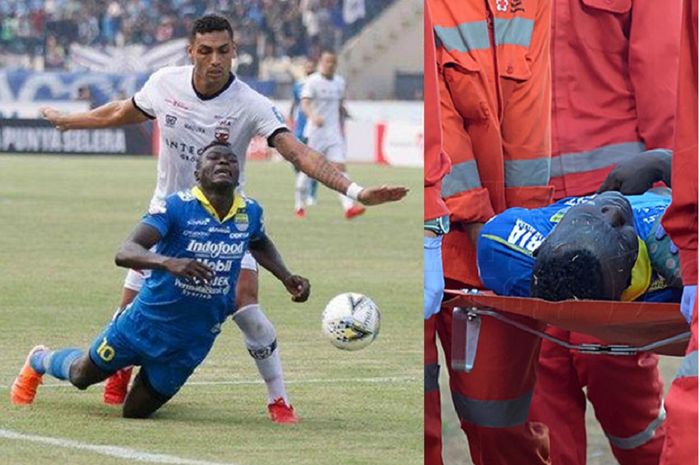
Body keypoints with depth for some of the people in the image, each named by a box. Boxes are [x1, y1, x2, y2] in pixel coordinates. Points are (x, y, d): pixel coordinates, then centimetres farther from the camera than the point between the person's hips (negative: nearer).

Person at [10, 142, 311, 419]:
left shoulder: (250, 213, -5)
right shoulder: (177, 208, -21)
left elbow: (259, 243, 22)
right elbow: (124, 253, -33)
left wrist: (286, 277, 7)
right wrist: (168, 262, -51)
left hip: (192, 342, 3)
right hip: (147, 323, -3)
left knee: (136, 411, 11)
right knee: (82, 376, 16)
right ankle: (39, 362, 51)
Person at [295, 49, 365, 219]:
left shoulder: (340, 82, 11)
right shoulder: (312, 81, -8)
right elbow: (305, 103, -21)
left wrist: (341, 128, 22)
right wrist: (313, 117, -40)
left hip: (334, 133, 4)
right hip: (315, 133, -4)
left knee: (340, 167, -9)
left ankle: (348, 206, -21)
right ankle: (299, 206, 23)